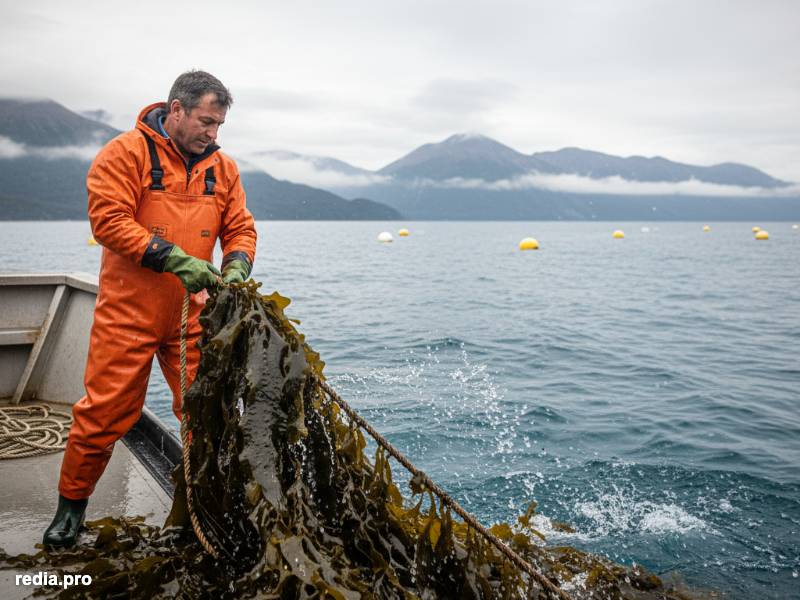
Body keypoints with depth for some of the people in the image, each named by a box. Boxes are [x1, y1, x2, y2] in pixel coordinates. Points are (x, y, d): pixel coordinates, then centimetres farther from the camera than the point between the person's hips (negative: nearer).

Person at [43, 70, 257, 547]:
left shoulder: (223, 168, 8)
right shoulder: (126, 153, -7)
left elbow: (240, 227, 9)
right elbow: (109, 220, -15)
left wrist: (237, 267, -12)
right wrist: (175, 260, -22)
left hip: (192, 315, 4)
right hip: (128, 311, -3)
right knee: (106, 411, 4)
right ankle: (72, 502, 26)